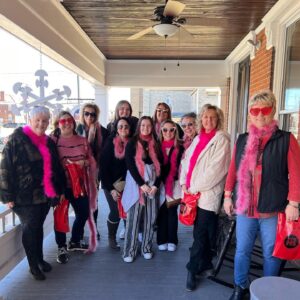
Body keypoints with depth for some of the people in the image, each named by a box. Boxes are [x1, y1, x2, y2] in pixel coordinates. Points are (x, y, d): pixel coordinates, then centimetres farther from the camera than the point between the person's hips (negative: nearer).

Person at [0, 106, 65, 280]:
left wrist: (60, 189, 13)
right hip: (25, 195, -5)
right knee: (30, 229, 6)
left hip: (45, 194, 5)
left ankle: (40, 259, 35)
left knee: (38, 227, 18)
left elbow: (56, 168, 16)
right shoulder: (17, 139, -9)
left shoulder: (48, 142, 9)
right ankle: (33, 266, 23)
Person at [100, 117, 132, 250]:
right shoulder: (110, 143, -9)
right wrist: (111, 188, -14)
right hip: (111, 184, -2)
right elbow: (104, 167, -10)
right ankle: (111, 238, 22)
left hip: (127, 184, 2)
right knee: (115, 212, -2)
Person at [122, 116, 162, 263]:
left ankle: (147, 248, 20)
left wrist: (155, 185, -6)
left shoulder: (156, 144, 10)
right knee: (133, 218, -1)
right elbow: (130, 165, -7)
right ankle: (130, 251, 9)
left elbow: (160, 166, 5)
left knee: (150, 217, 6)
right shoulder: (132, 143, 2)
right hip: (136, 184, -3)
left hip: (153, 185, 3)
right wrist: (142, 184, -13)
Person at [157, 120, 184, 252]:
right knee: (162, 212, 6)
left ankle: (172, 241, 20)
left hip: (175, 184, 0)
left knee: (172, 212, 7)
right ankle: (162, 240, 19)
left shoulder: (180, 148, 0)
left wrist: (182, 183, -7)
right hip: (161, 184, 0)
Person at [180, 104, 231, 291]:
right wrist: (184, 182, 0)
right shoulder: (198, 138, 15)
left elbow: (216, 168, -15)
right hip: (194, 192, 6)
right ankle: (206, 262, 33)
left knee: (201, 233, -2)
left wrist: (195, 187, -12)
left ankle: (193, 269, 10)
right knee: (202, 230, 15)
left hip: (209, 193, -6)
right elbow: (187, 160, 14)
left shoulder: (221, 139, -6)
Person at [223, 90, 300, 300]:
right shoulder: (242, 140, 7)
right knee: (242, 251, 15)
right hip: (244, 208, 3)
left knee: (271, 254, 14)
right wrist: (228, 196, 9)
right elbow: (233, 170, 9)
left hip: (273, 210, -3)